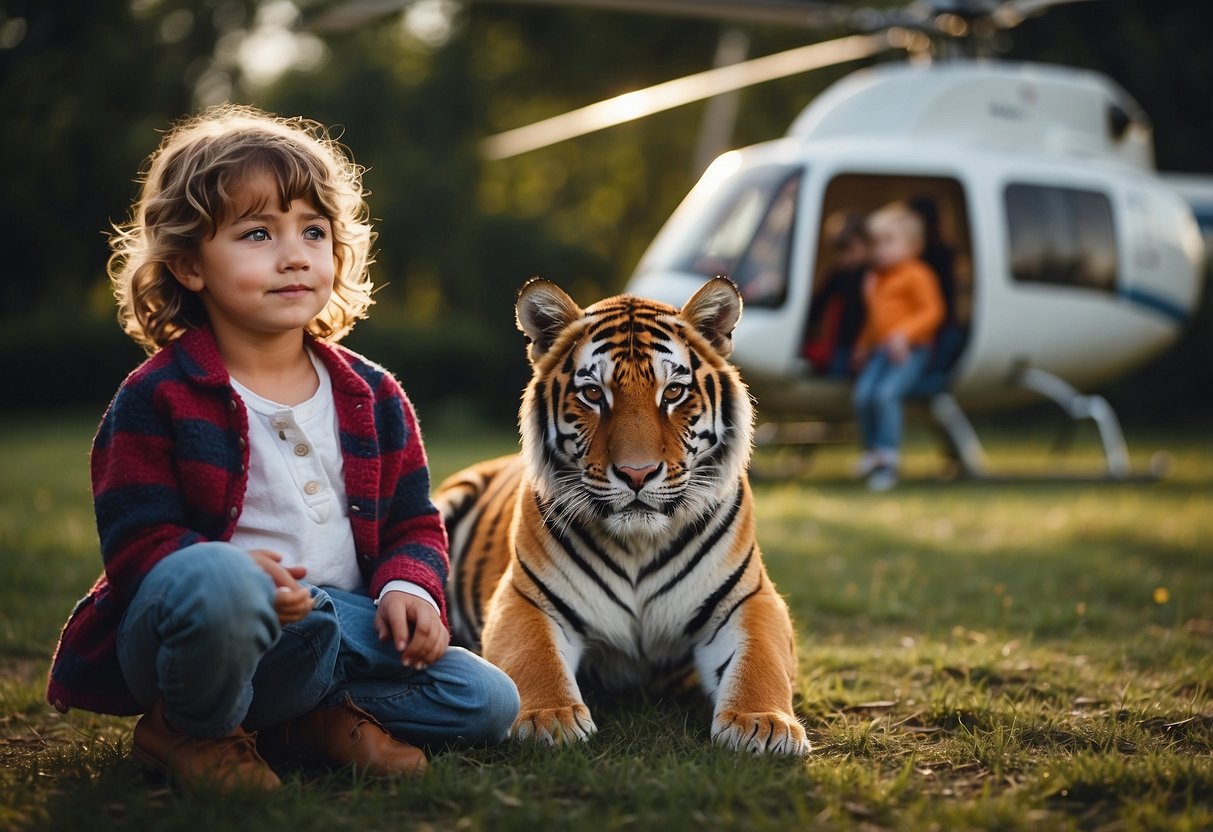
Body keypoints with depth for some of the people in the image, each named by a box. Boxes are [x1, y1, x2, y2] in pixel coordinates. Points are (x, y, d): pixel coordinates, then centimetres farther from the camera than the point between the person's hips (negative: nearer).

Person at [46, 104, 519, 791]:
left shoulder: (373, 399, 9)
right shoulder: (159, 399, -6)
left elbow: (413, 524, 15)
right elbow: (138, 545, -12)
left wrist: (408, 587, -9)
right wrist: (247, 577, -31)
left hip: (339, 627, 5)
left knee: (488, 702, -9)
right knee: (212, 577, -40)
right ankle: (193, 727, -10)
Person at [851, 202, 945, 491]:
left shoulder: (916, 275, -5)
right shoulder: (874, 279, 20)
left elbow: (932, 311, -13)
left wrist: (905, 333, -24)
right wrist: (864, 345, 28)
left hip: (910, 350, -7)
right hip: (880, 350, 7)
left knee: (885, 393, -25)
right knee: (863, 394, -14)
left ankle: (888, 458, -21)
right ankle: (872, 449, 2)